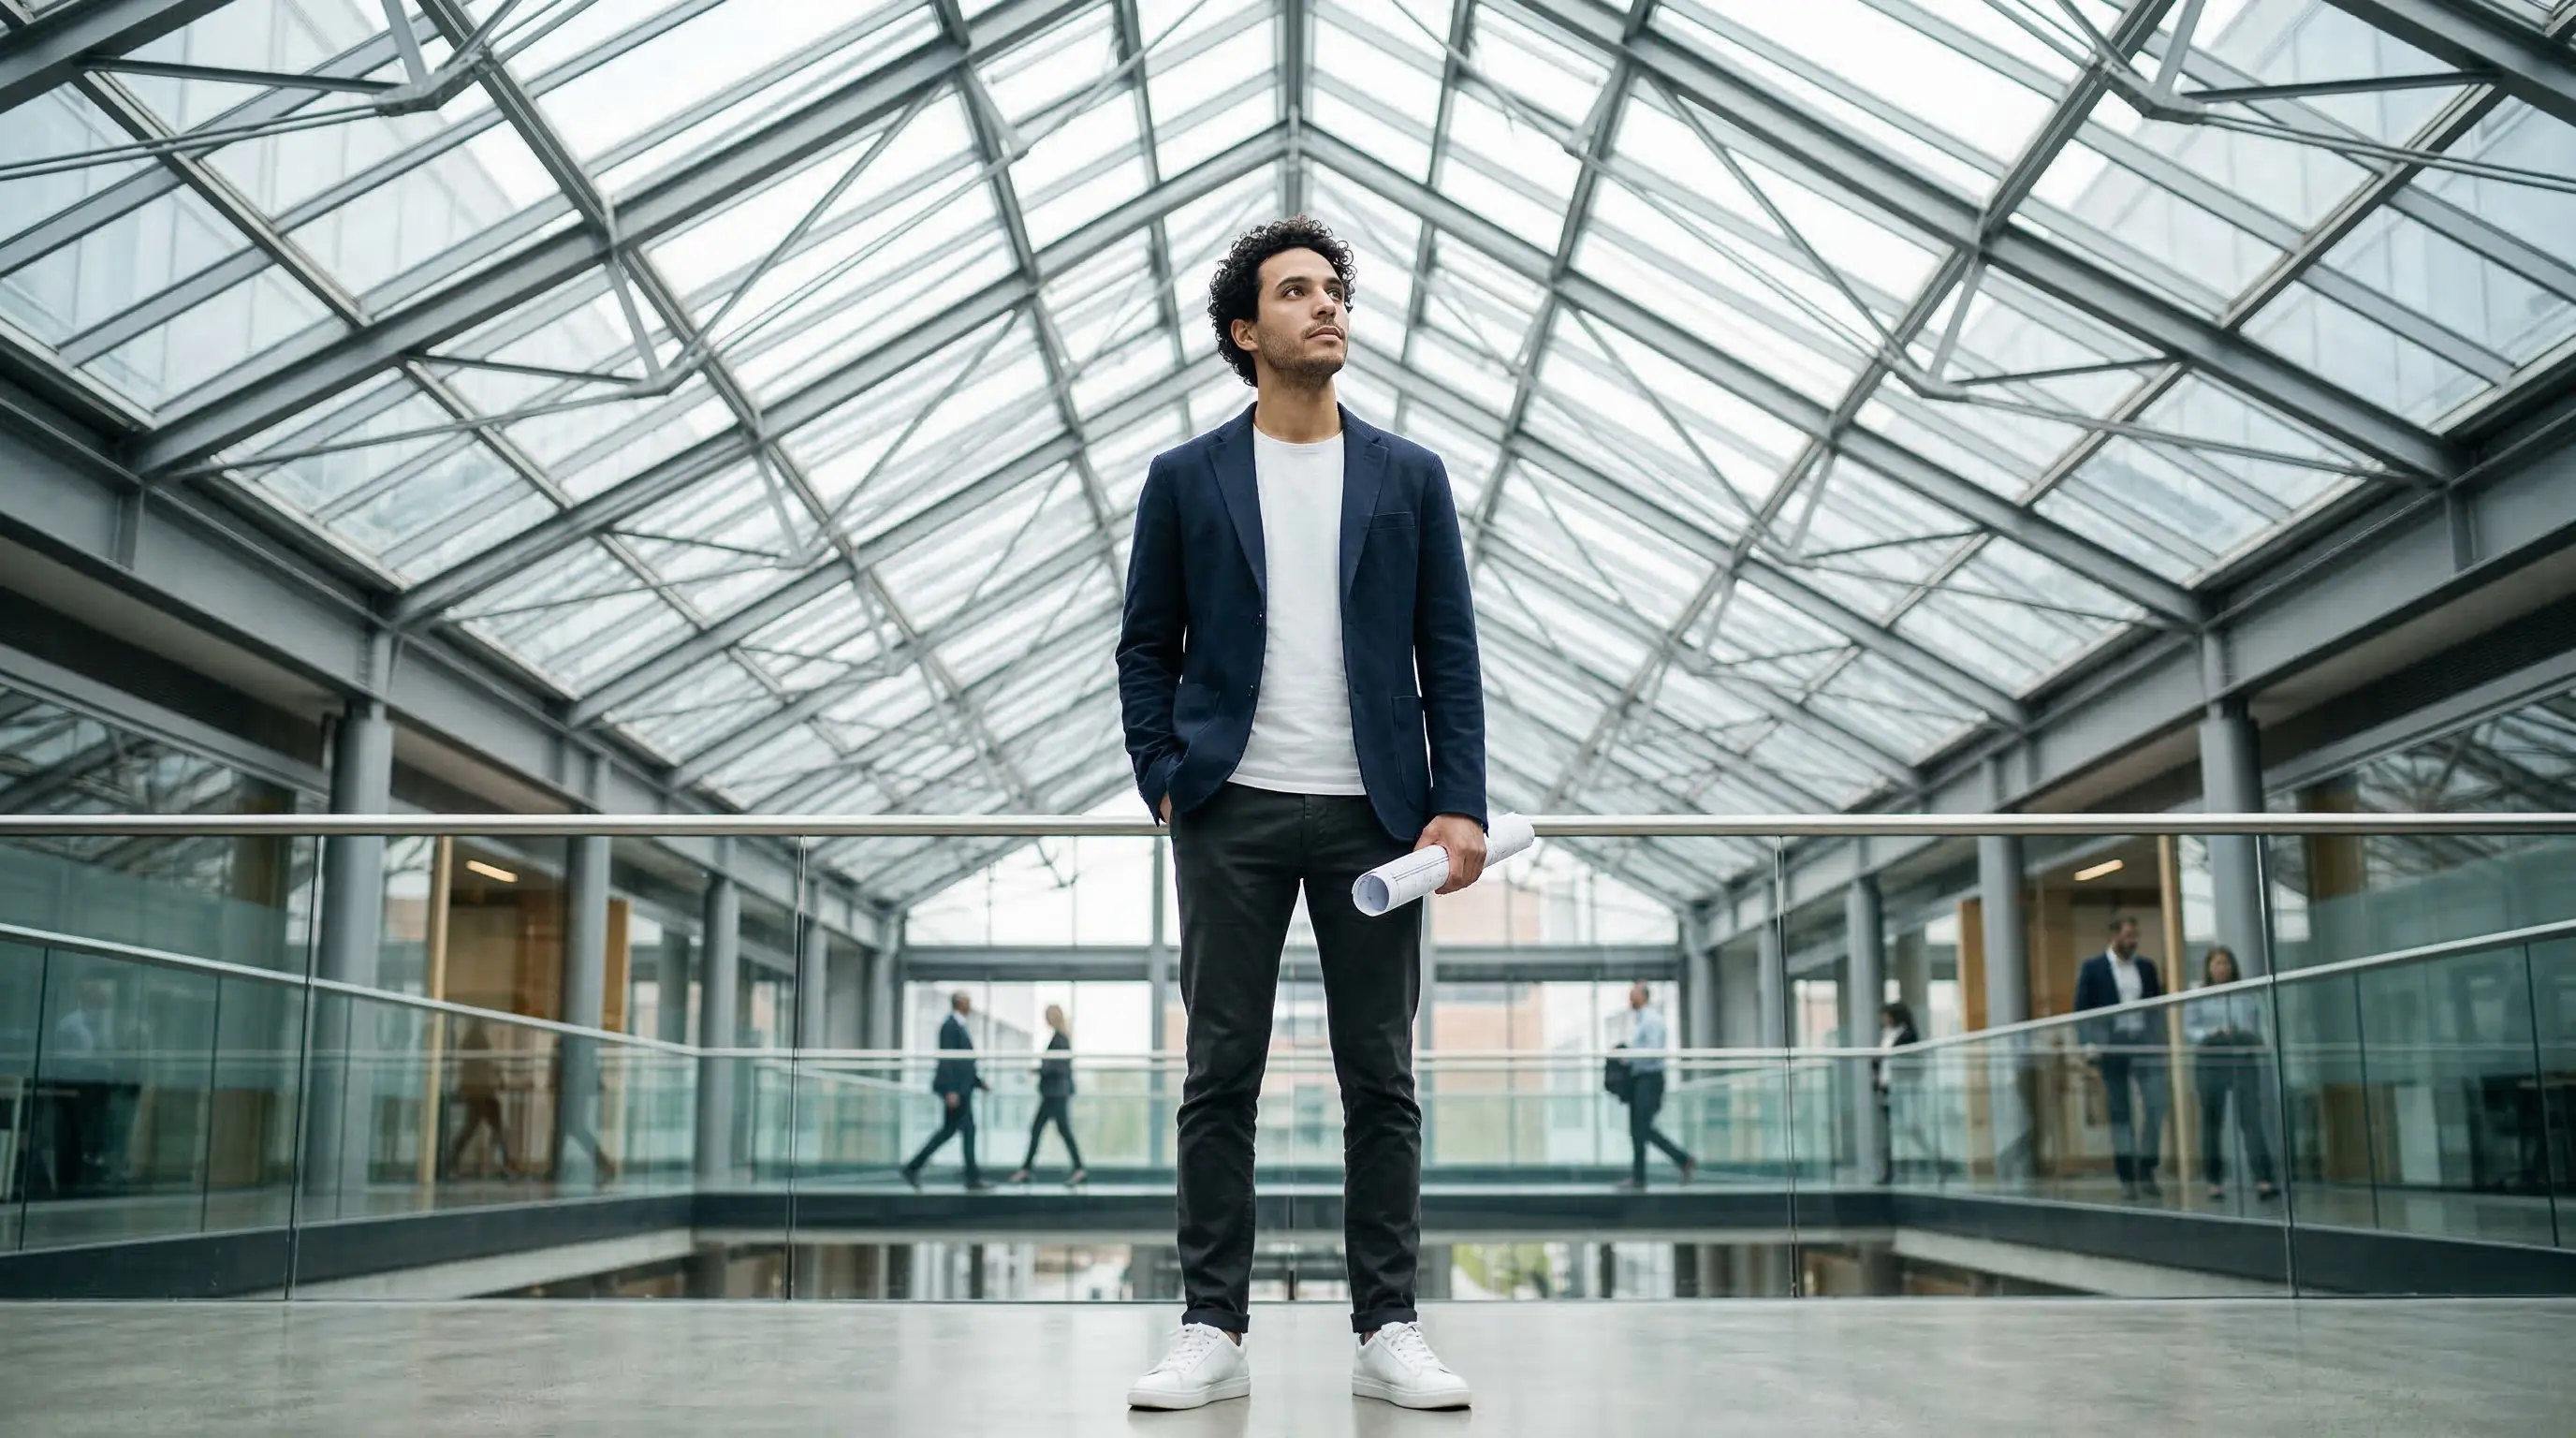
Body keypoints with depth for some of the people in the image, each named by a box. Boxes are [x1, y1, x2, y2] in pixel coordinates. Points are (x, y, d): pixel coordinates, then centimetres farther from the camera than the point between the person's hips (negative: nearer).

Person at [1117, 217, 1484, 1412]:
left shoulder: (1410, 477, 9)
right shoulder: (1185, 479, 8)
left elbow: (1450, 653, 6)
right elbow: (1146, 648, 10)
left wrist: (1458, 804, -4)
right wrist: (1165, 780, -2)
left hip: (1371, 812, 1)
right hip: (1233, 814, 0)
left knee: (1381, 1080, 3)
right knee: (1219, 1079, 2)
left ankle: (1387, 1332, 11)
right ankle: (1213, 1330, 9)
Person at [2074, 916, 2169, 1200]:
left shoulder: (2146, 966, 11)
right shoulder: (2092, 967, 1)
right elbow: (2081, 1009, -1)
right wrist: (2089, 1043, -11)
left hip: (2145, 1042, 3)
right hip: (2112, 1045, -3)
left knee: (2156, 1105, -6)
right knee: (2120, 1112, 2)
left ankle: (2146, 1171, 6)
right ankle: (2126, 1178, 6)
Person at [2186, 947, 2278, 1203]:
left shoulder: (2249, 994, 10)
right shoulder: (2197, 997, 5)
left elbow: (2263, 1024, 9)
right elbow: (2188, 1029, 0)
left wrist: (2260, 1042, -10)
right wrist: (2211, 1033, -17)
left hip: (2245, 1061, 0)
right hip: (2210, 1063, 0)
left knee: (2252, 1118, -10)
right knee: (2212, 1122, 4)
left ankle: (2263, 1180, -16)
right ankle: (2215, 1181, 11)